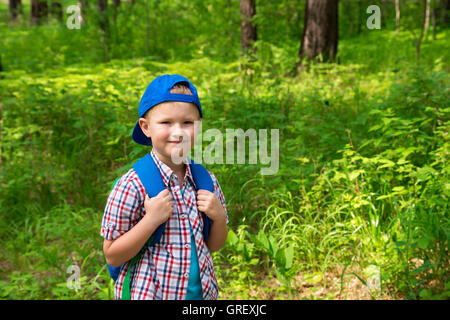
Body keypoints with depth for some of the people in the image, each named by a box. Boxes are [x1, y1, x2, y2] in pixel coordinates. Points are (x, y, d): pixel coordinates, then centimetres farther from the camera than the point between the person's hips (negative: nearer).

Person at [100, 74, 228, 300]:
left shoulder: (206, 181, -1)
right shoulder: (131, 187, -15)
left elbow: (213, 246, 10)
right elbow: (112, 257, -13)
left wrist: (220, 217, -9)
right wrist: (151, 220, -24)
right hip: (148, 294, -4)